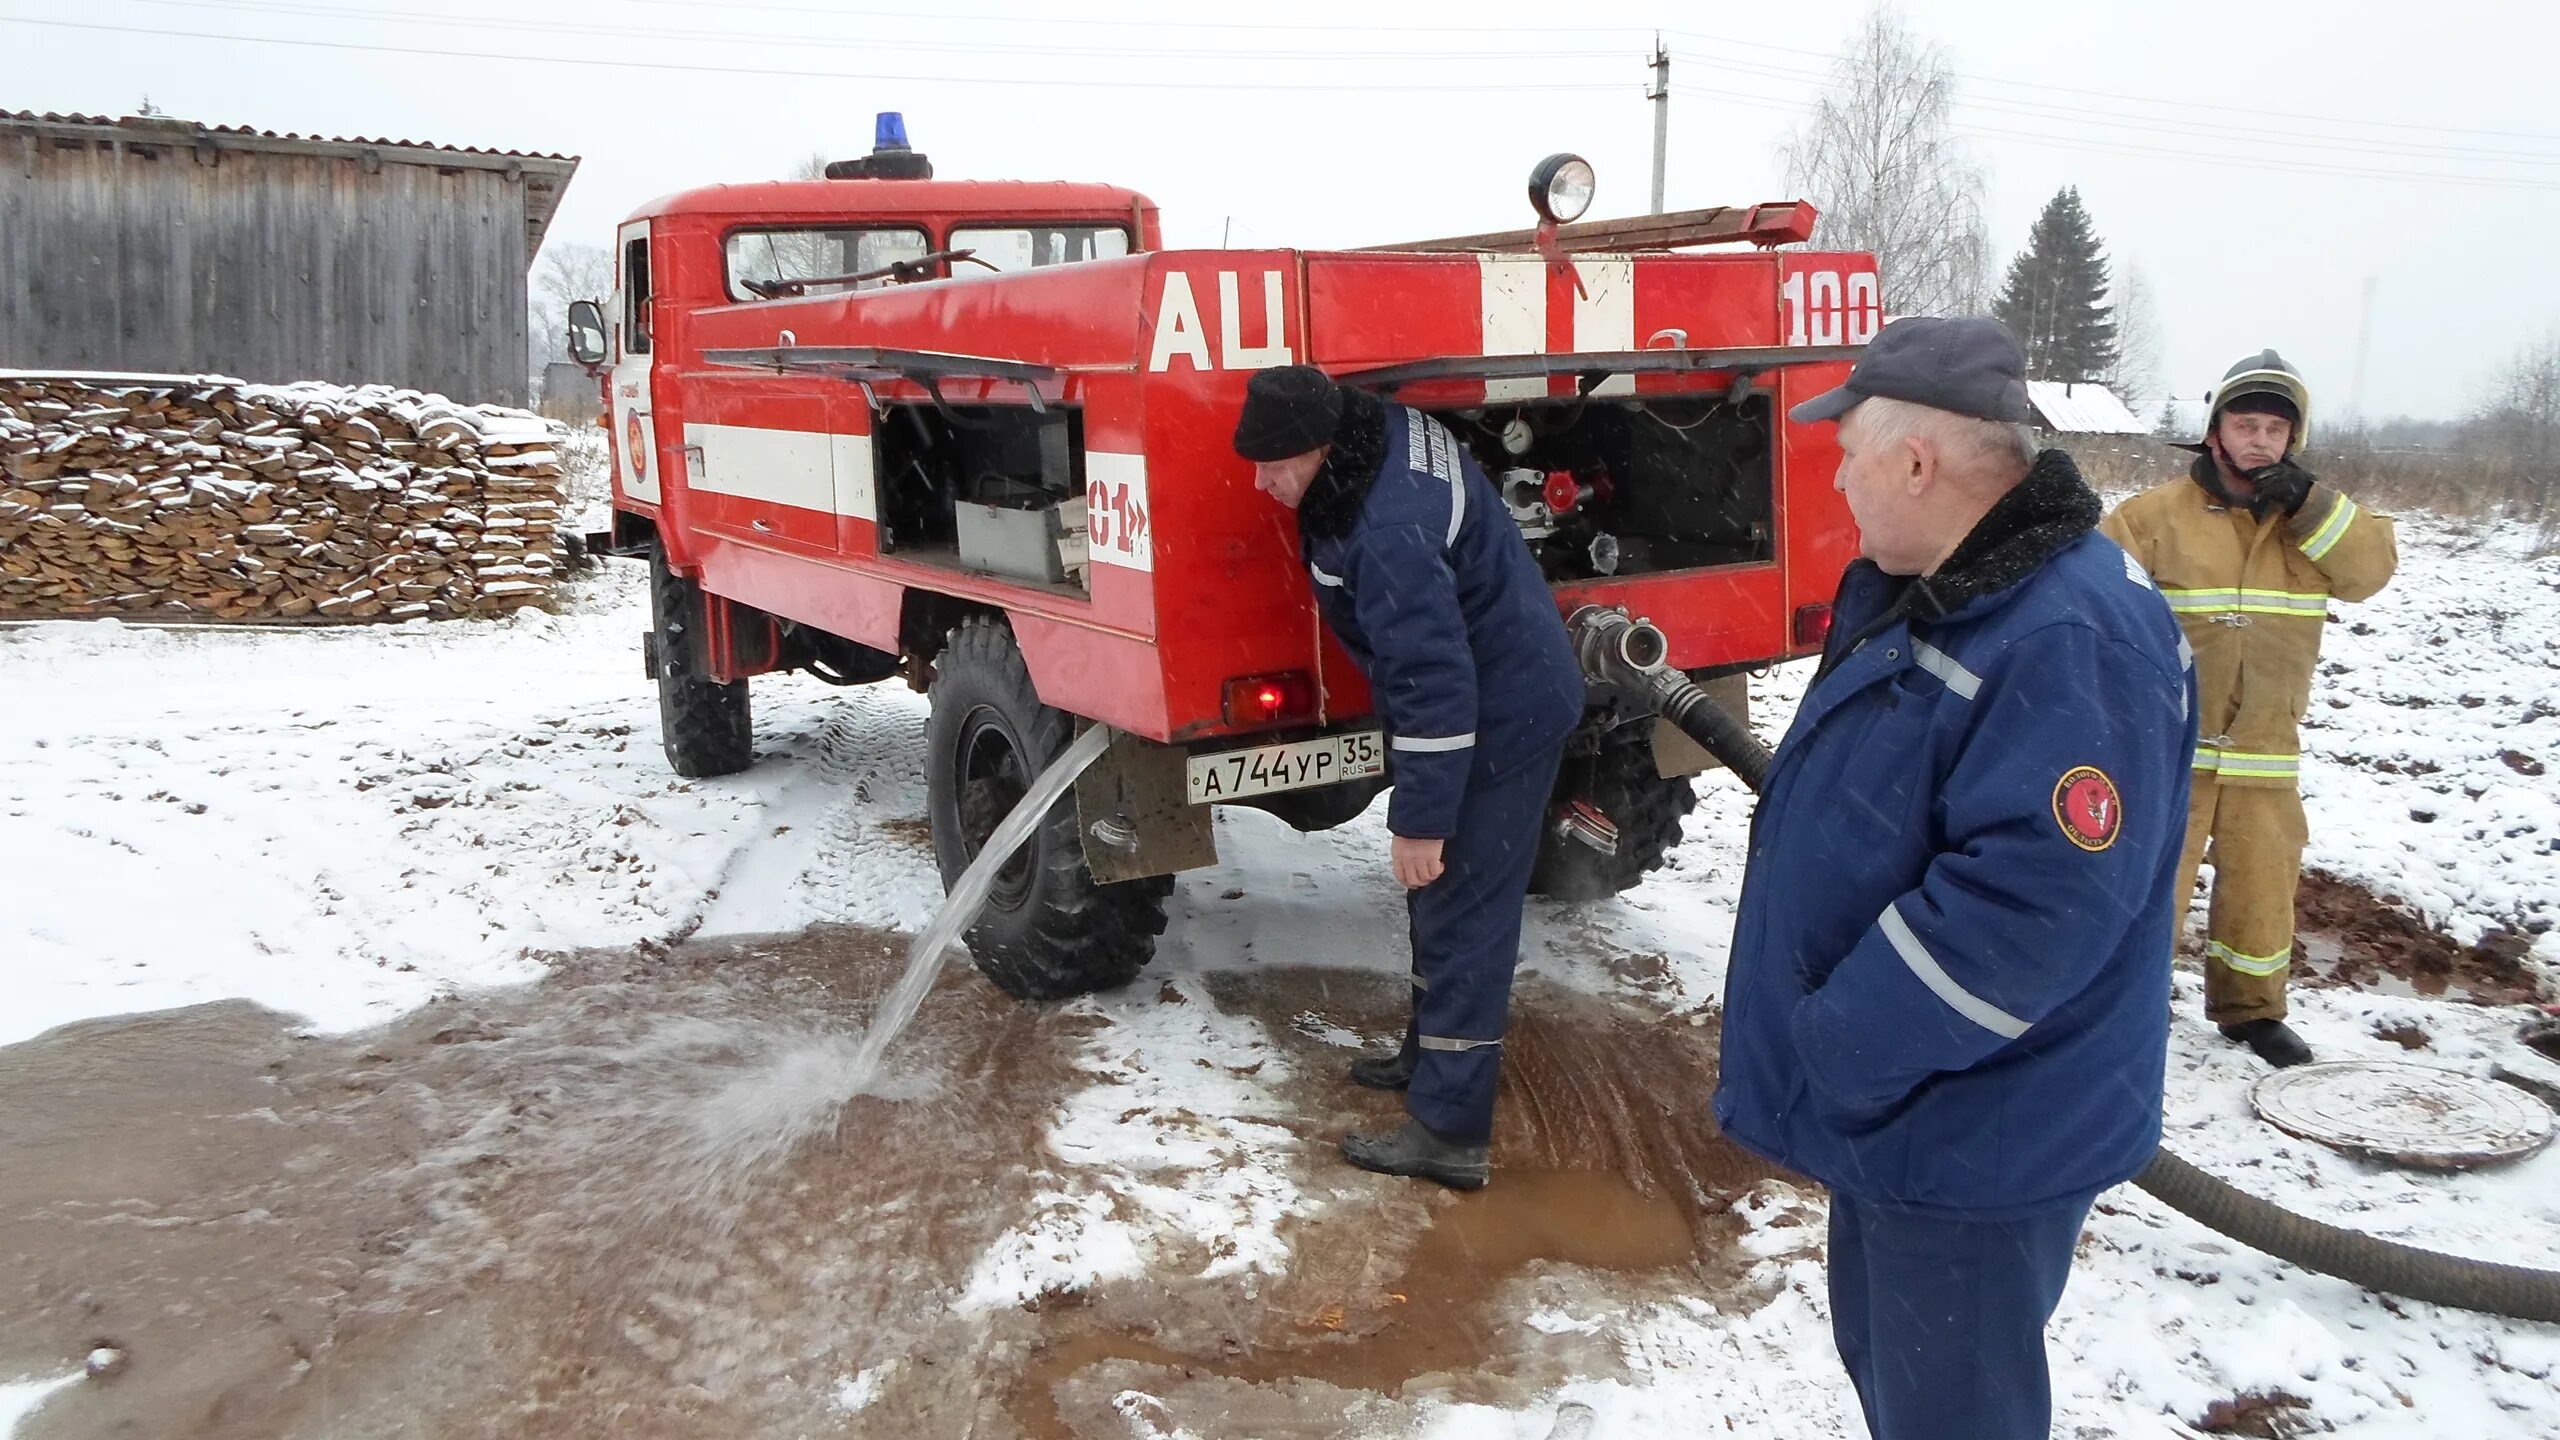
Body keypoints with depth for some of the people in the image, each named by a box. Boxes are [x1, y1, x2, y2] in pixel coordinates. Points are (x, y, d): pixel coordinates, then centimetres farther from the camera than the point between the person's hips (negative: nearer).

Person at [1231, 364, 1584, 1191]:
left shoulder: (1389, 531, -32)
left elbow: (1435, 683, -30)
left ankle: (1449, 1132, 2)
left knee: (1462, 912, -6)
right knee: (1440, 897, 22)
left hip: (1501, 721, -10)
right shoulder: (1380, 435, -3)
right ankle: (1434, 1052, 38)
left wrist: (1421, 820, -23)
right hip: (1511, 694, 10)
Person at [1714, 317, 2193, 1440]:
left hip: (1973, 1151, -10)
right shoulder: (1920, 594, 5)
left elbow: (2029, 906, -34)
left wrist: (1838, 1052, -25)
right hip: (1894, 1107, 10)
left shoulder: (2074, 640, -28)